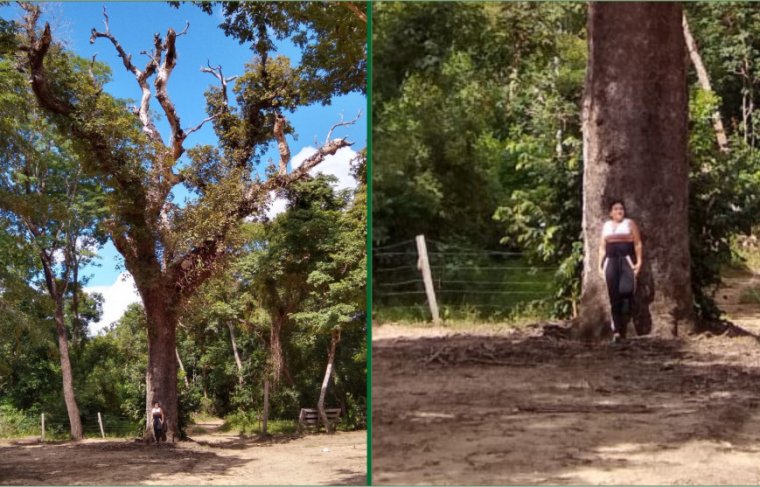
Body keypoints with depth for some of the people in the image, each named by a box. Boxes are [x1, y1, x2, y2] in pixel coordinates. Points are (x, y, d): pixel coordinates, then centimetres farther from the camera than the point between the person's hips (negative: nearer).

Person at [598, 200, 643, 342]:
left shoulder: (630, 223, 9)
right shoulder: (606, 226, 19)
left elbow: (638, 244, 4)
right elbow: (602, 247, 18)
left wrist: (639, 262, -7)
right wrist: (600, 265, 9)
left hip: (627, 260, -3)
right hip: (611, 261, 3)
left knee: (626, 291, -16)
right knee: (614, 296, -3)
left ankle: (622, 328, -11)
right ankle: (617, 330, -2)